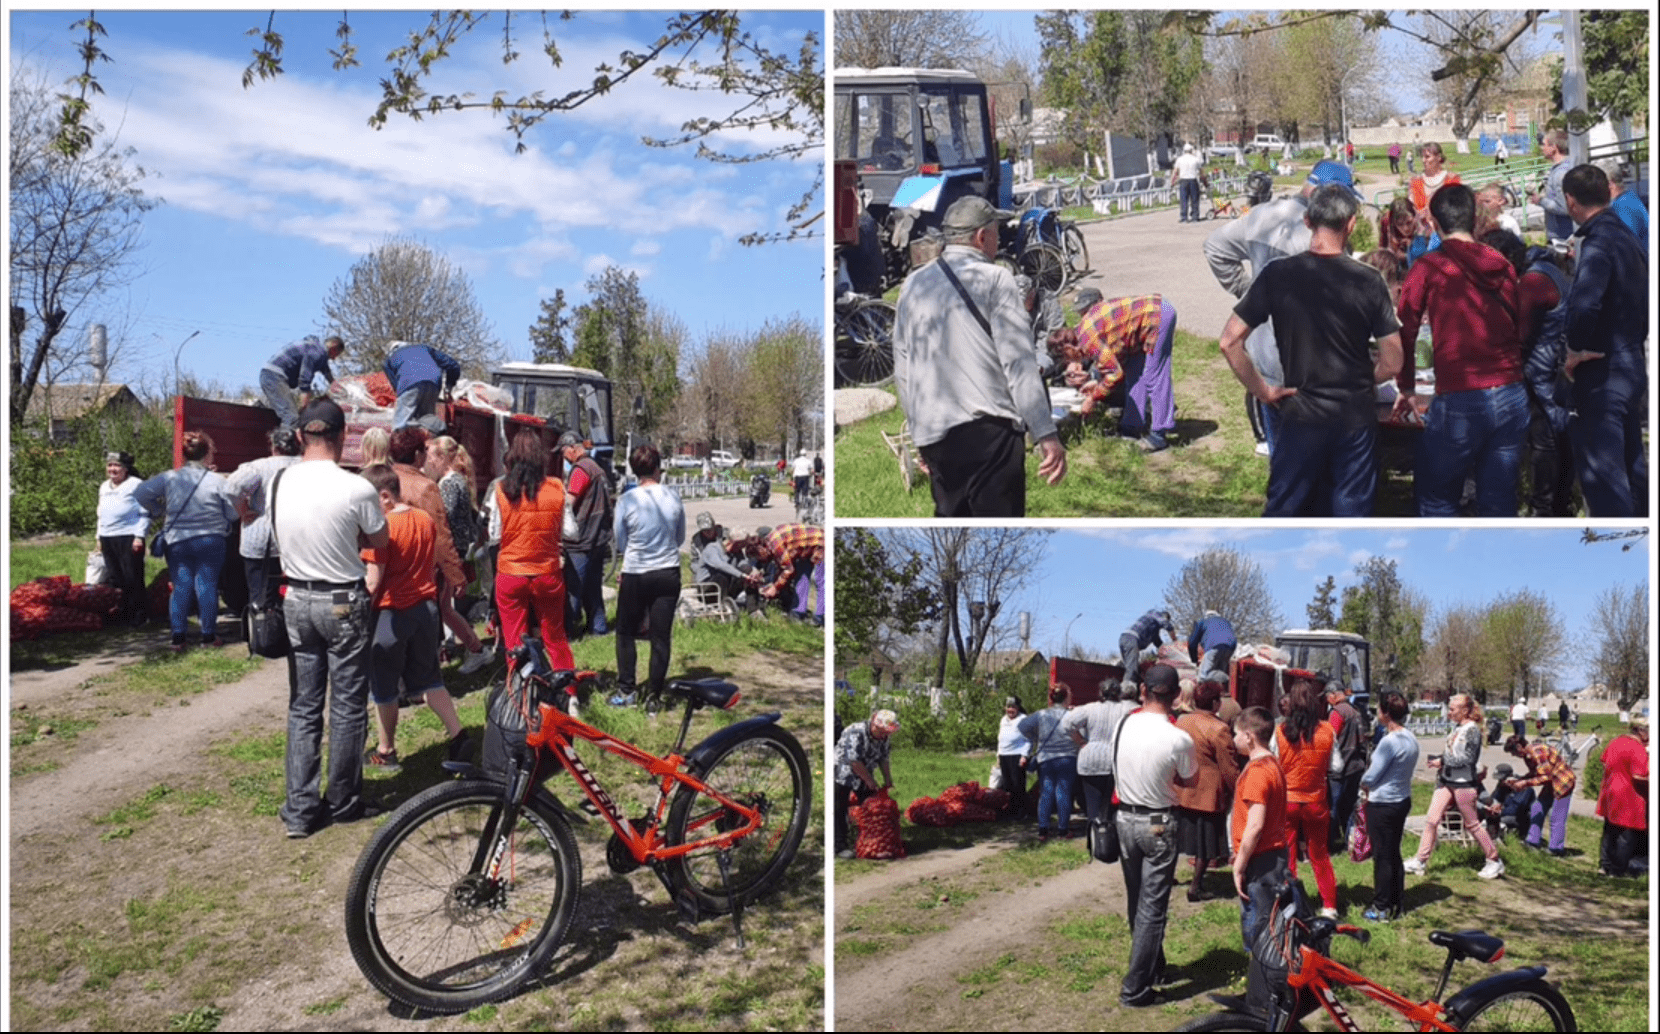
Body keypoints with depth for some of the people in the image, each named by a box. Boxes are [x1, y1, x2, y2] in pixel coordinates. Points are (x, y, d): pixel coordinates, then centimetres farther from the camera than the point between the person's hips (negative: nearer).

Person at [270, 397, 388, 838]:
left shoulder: (278, 484, -3)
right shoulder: (356, 489, -17)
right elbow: (380, 541, -2)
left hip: (297, 601, 5)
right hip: (344, 604, -4)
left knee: (303, 706, 12)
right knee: (347, 706, 8)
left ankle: (300, 809, 13)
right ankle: (343, 801, 18)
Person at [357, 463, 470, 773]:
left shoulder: (383, 527, -18)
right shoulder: (426, 519, 3)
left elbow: (373, 582, -18)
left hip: (392, 612, -6)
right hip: (426, 606, 7)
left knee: (383, 687, 9)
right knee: (428, 677, 18)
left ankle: (385, 753, 18)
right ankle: (457, 735, 12)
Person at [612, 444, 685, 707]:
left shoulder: (627, 500, -11)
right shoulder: (672, 498, -5)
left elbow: (620, 544, 0)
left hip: (636, 575, -2)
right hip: (668, 573, 2)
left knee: (625, 633, 15)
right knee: (661, 636, 7)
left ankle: (626, 691, 14)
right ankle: (655, 695, 11)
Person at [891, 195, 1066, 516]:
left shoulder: (913, 285, 12)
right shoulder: (995, 279, -5)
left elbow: (902, 369, 16)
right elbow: (1019, 363, -11)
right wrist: (1047, 434, -11)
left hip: (932, 432, 6)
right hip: (989, 429, -6)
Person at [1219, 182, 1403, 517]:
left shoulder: (1277, 275, -6)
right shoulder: (1367, 281, -7)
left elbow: (1230, 341, -8)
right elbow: (1392, 363, -4)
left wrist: (1262, 391, 0)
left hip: (1302, 415, 0)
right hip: (1356, 416, 0)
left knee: (1282, 510, 11)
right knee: (1351, 514, 10)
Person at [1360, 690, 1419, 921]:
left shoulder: (1389, 742, -24)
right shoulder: (1411, 739, 3)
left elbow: (1370, 778, -18)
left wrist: (1363, 783, 3)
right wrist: (1371, 784, 5)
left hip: (1382, 805, -8)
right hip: (1402, 800, 8)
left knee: (1382, 857, 3)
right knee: (1394, 854, 18)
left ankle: (1382, 908, 11)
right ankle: (1397, 903, 26)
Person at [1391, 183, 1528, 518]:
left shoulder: (1427, 269, -2)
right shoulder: (1502, 266, 10)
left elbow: (1404, 335, 0)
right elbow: (1519, 331, 15)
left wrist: (1406, 388, 13)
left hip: (1459, 401, -4)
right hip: (1512, 397, 4)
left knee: (1436, 498, 13)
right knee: (1499, 502, 11)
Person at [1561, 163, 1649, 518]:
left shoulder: (1598, 242, -18)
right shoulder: (1630, 240, 11)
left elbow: (1583, 304, -34)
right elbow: (1645, 303, 18)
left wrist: (1576, 350, -19)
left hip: (1603, 374, -9)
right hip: (1630, 367, 9)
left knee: (1602, 473, -6)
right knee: (1630, 467, 19)